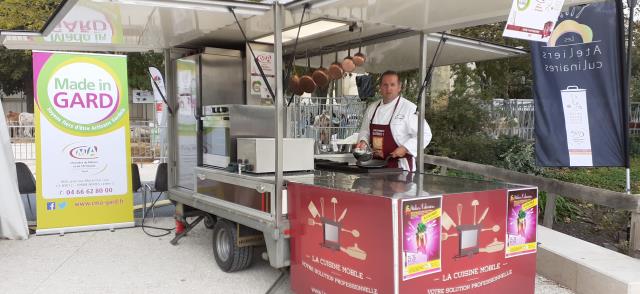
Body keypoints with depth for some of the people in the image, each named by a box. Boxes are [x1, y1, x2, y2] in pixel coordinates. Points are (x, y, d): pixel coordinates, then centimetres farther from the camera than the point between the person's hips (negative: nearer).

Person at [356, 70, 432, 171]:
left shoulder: (409, 108, -9)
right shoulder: (372, 108, 10)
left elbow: (424, 135, -10)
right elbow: (365, 131, 20)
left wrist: (405, 148, -20)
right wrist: (363, 141, -1)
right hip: (376, 163, 5)